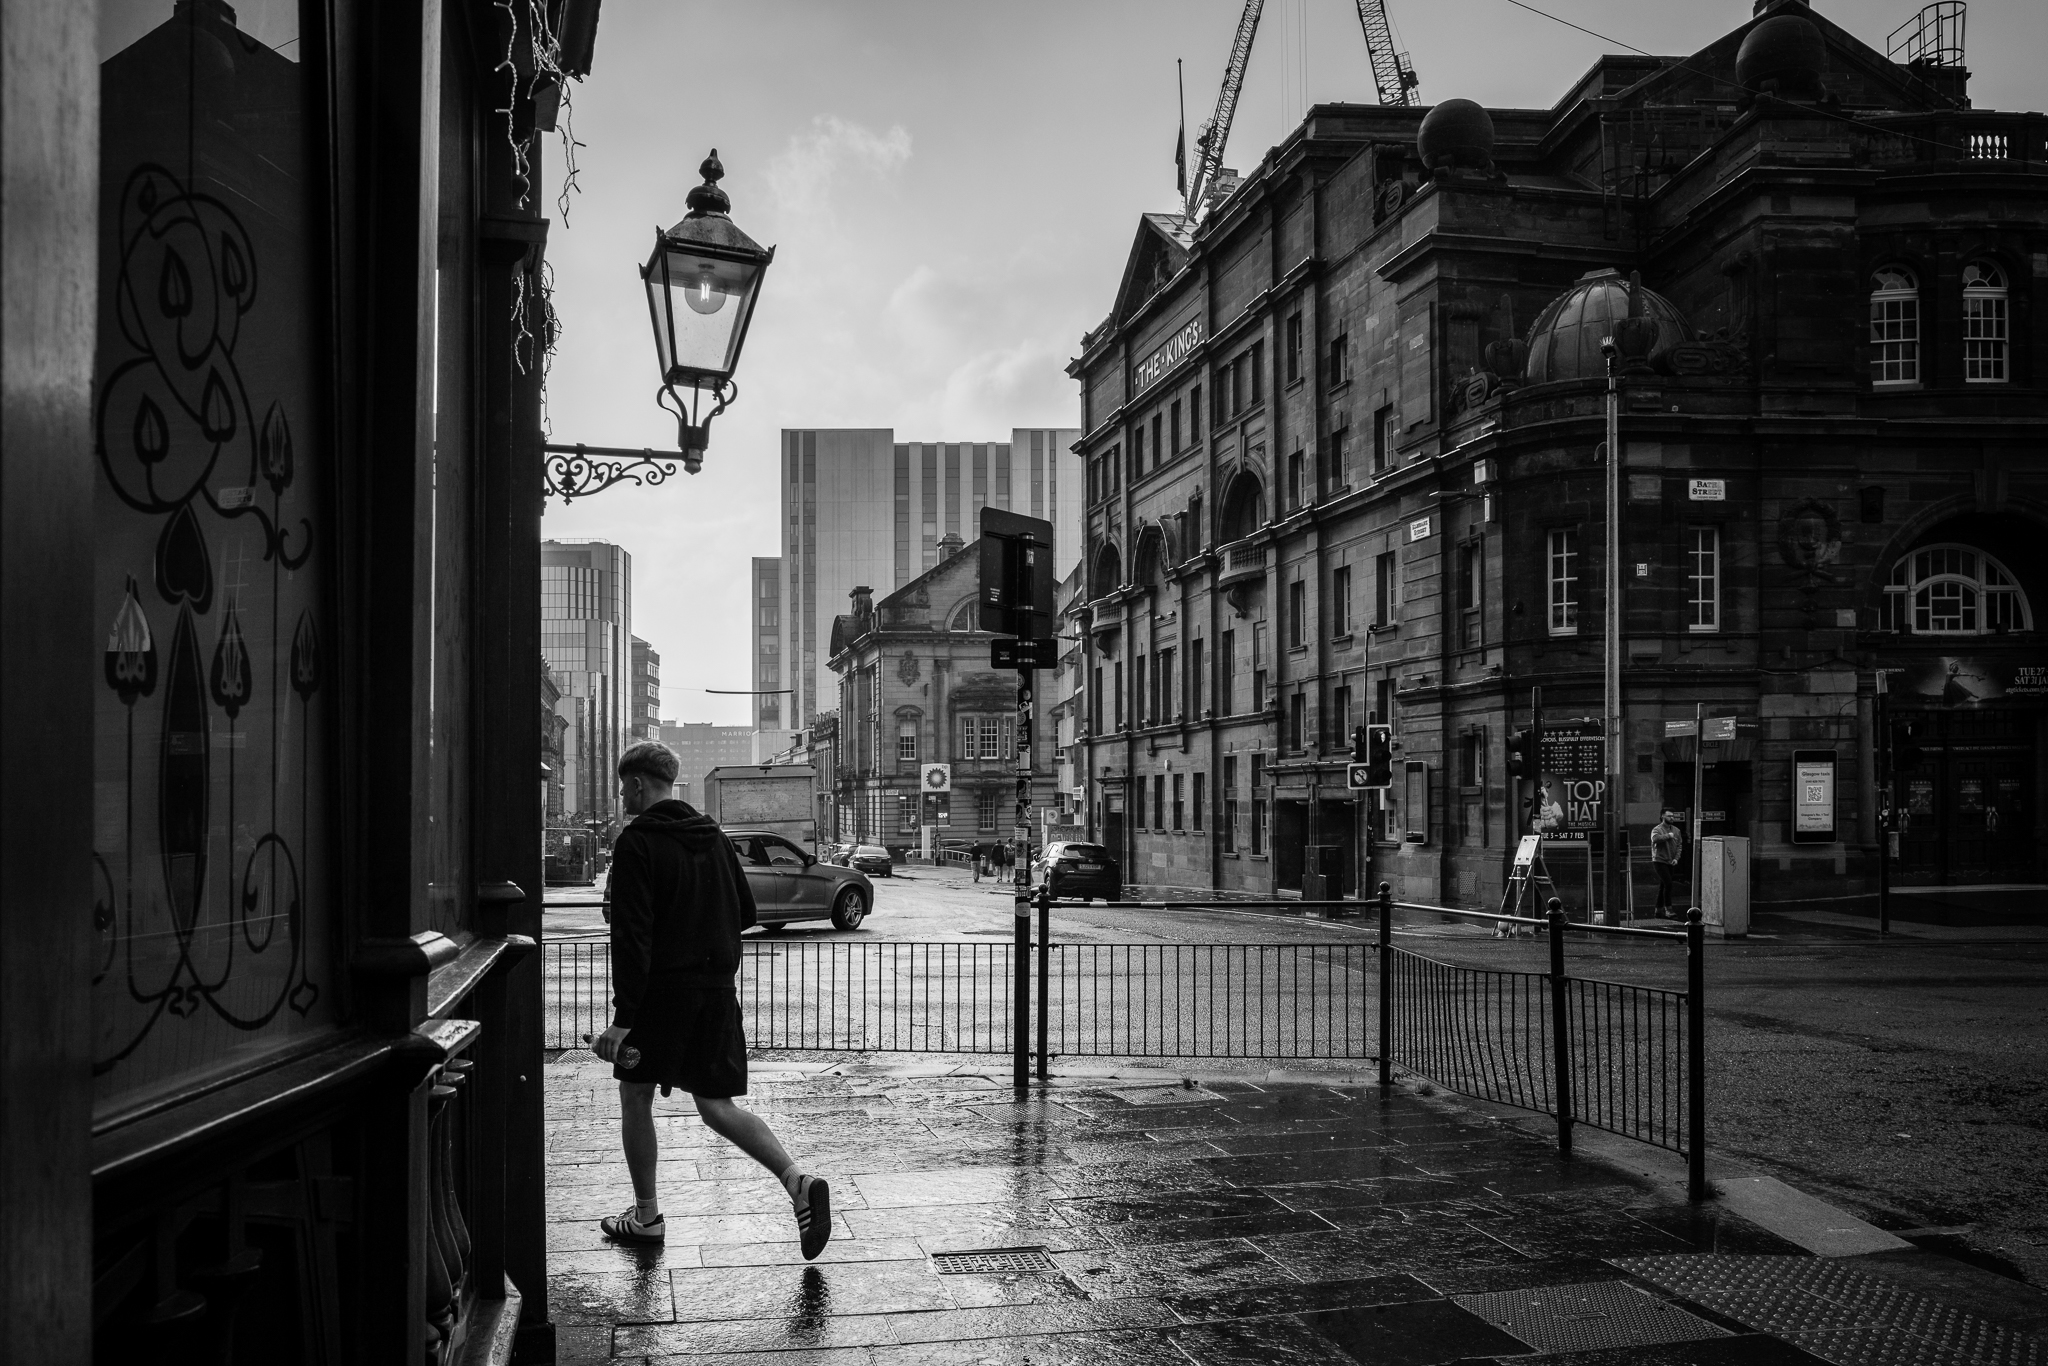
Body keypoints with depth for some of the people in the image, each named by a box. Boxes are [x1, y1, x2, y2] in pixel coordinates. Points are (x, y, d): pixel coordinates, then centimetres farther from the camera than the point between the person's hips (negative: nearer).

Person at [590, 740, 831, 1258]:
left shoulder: (637, 842, -10)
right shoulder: (714, 837, 11)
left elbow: (632, 934, -18)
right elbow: (746, 913, 17)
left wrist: (623, 1016, -19)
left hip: (660, 991, -6)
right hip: (717, 991, 6)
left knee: (635, 1099, 12)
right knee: (717, 1105, 8)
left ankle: (646, 1216, 19)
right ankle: (798, 1180, -10)